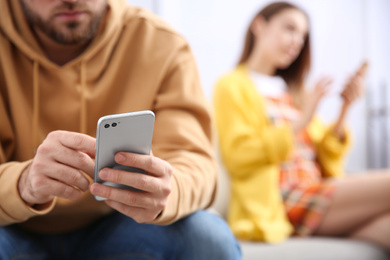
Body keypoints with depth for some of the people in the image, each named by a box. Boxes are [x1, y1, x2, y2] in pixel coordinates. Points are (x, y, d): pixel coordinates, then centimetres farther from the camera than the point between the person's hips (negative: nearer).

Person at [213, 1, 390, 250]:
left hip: (318, 191, 6)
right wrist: (301, 122, -13)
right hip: (278, 204, -6)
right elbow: (238, 158, -8)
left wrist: (345, 109, 5)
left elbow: (326, 160, 18)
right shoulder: (233, 86, 8)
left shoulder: (292, 90, 26)